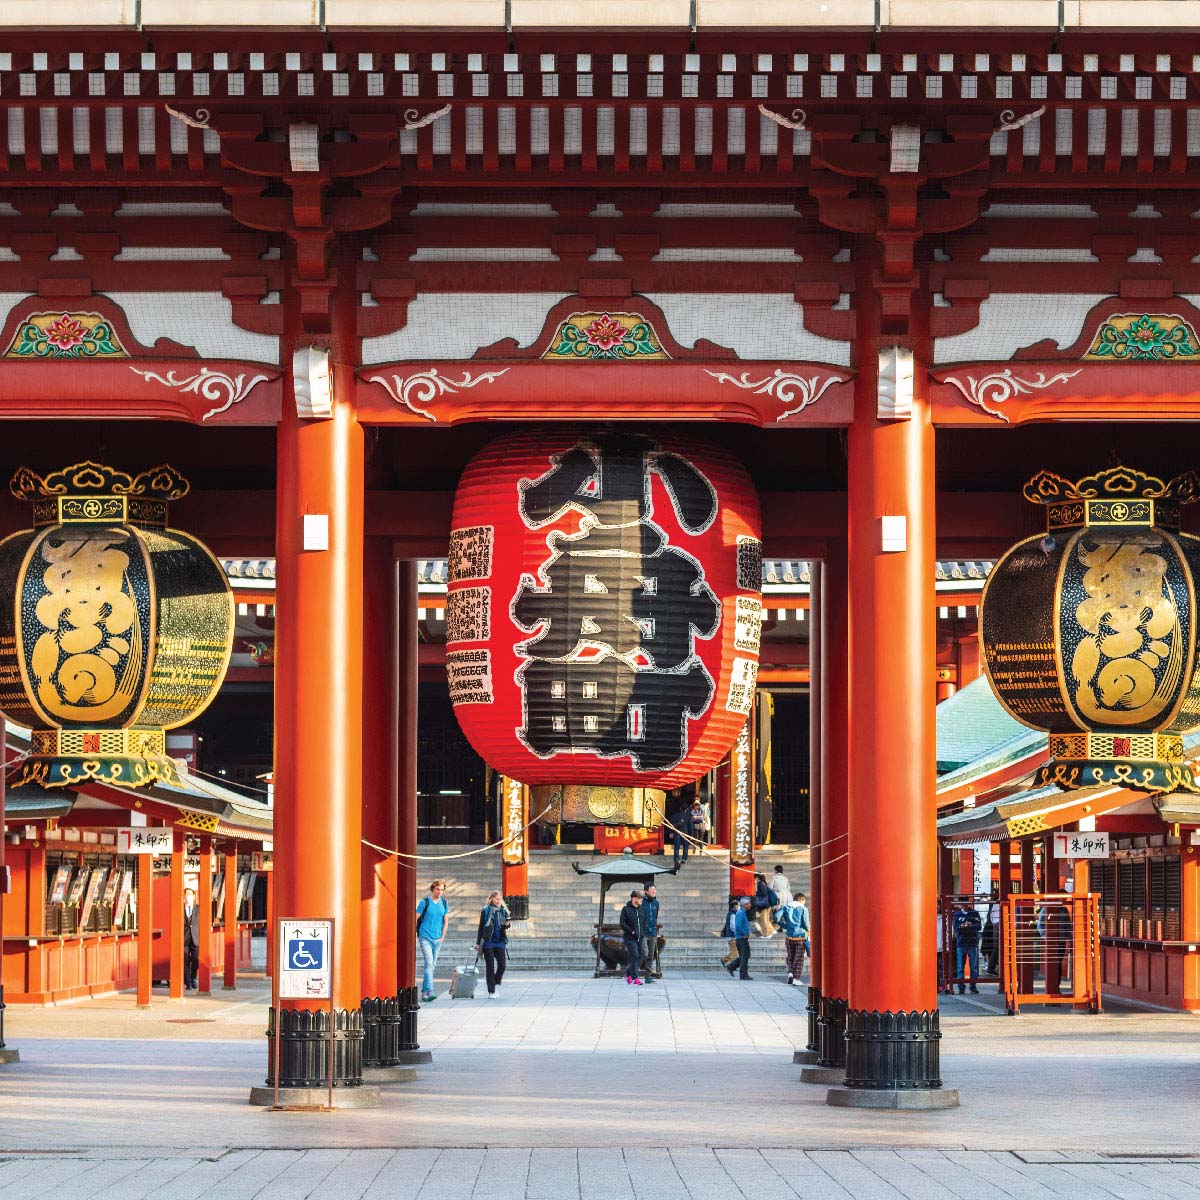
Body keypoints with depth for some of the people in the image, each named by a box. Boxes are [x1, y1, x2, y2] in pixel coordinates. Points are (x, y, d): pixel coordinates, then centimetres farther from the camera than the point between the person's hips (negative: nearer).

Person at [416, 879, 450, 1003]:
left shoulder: (444, 903, 8)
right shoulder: (425, 902, -6)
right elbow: (415, 919, -2)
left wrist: (443, 936, 7)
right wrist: (414, 936, -3)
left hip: (437, 939, 5)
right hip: (425, 937, -5)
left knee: (432, 965, 10)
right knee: (429, 964, -15)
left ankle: (424, 991, 20)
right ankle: (430, 991, -21)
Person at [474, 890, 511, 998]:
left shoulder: (504, 911, 8)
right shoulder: (485, 911, -2)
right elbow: (481, 927, 2)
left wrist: (507, 924, -9)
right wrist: (478, 943, 0)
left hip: (500, 942, 3)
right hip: (488, 942, -3)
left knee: (502, 965, -7)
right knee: (490, 967, 0)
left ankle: (496, 983, 18)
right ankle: (491, 991, 6)